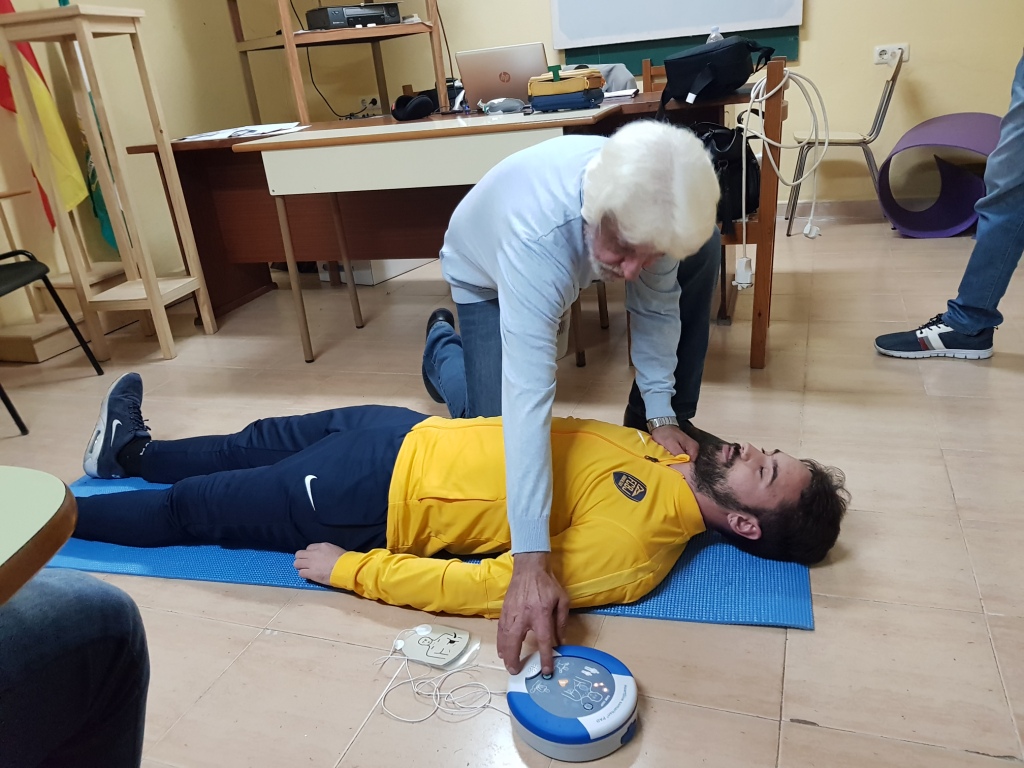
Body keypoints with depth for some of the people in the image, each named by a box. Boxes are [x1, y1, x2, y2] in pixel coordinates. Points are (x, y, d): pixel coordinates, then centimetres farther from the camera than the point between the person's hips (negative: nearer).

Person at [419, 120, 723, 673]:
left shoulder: (651, 209, -33)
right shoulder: (537, 234, -48)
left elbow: (655, 305, -16)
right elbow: (528, 396, -53)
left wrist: (661, 415, -21)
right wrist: (530, 563, -55)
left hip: (576, 247, 4)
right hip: (487, 276, -4)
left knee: (703, 253, -12)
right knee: (495, 427, -11)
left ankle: (659, 433, 1)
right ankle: (444, 347, 24)